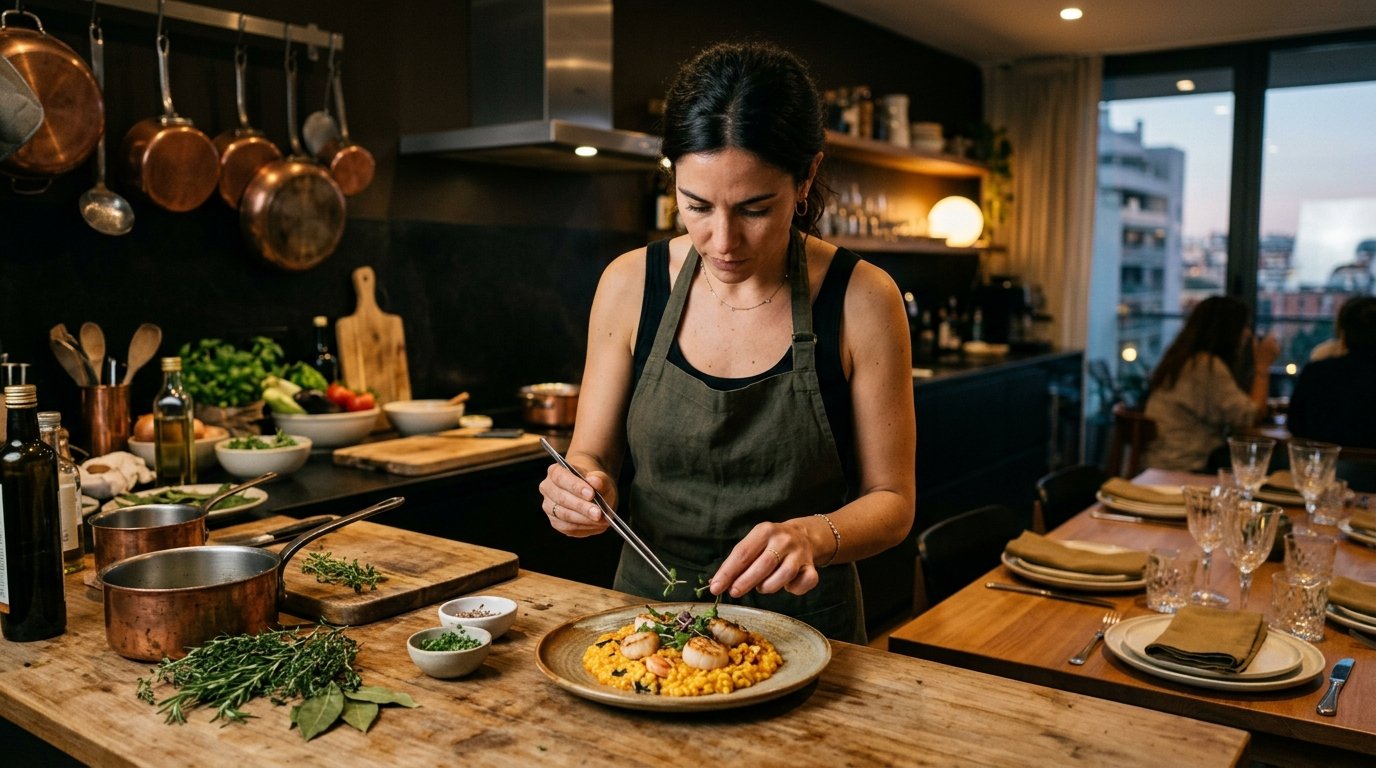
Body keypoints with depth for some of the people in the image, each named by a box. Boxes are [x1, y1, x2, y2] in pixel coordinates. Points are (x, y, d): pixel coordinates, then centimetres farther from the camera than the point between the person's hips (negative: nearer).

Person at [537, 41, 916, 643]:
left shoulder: (862, 300, -9)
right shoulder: (630, 284, -3)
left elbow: (891, 501, -3)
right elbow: (591, 455, 6)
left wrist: (815, 536, -23)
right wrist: (581, 485, -17)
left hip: (805, 623, 1)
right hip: (648, 608, 0)